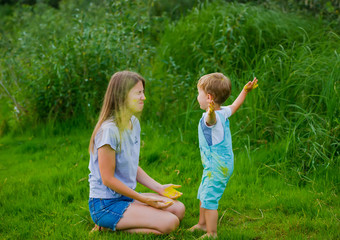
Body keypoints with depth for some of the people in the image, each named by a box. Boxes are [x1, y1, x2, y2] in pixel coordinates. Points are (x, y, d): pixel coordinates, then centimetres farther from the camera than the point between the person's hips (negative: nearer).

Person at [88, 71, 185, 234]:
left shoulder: (134, 123, 6)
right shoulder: (109, 130, -22)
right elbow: (108, 179, -20)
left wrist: (159, 188, 5)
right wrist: (145, 199, -16)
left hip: (126, 195, 9)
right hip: (105, 204, -9)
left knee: (179, 209, 6)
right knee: (170, 223, -18)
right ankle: (109, 226, -5)